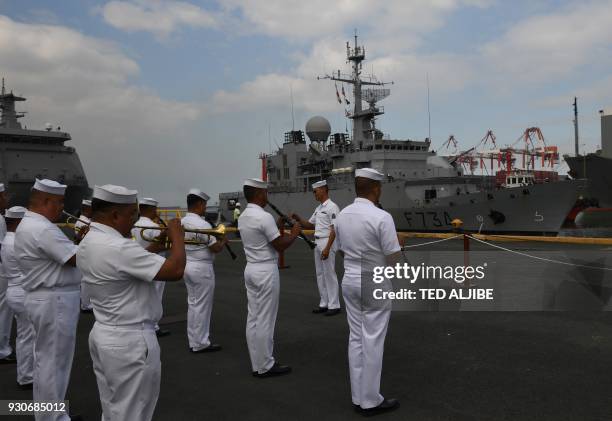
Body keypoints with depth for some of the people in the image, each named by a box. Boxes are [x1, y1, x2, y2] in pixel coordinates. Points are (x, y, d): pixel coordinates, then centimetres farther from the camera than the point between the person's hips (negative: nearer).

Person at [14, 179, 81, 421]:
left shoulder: (29, 225, 14)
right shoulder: (42, 229, -21)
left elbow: (62, 254, 17)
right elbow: (78, 259, -23)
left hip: (47, 298, 11)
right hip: (54, 301, -11)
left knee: (48, 361, 18)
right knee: (53, 363, -1)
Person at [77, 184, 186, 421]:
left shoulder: (87, 244, 6)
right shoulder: (119, 247, -26)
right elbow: (175, 271, -26)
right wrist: (177, 238, -11)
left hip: (104, 335, 10)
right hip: (131, 341, -10)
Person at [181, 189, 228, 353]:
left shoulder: (182, 222, 4)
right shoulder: (202, 224, -20)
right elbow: (216, 248, -17)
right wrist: (224, 241, 4)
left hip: (188, 265, 8)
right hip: (202, 268, -8)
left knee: (193, 303, 15)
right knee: (202, 306, 2)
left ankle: (193, 341, 23)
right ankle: (200, 343, 11)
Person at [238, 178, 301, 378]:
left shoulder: (243, 217, 10)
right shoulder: (264, 217, -18)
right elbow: (280, 246, -16)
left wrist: (278, 226, 17)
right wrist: (294, 233, 0)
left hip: (251, 269, 9)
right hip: (266, 271, -9)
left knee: (253, 318, 11)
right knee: (265, 321, -1)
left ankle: (257, 364, 19)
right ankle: (265, 366, 7)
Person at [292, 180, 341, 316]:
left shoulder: (332, 207, -13)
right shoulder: (318, 208, 15)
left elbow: (334, 230, -19)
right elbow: (309, 225, 22)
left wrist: (327, 248, -24)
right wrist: (298, 219, 5)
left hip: (327, 243, -9)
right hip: (317, 243, 9)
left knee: (329, 274, -4)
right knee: (320, 274, 12)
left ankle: (334, 305, 4)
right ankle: (324, 304, 20)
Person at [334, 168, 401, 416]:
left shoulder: (342, 216, 2)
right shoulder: (381, 217, -19)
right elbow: (393, 256, -14)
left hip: (350, 280, 6)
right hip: (375, 283, -6)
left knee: (356, 338, 13)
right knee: (372, 342, 3)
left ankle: (358, 397, 22)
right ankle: (370, 400, 14)